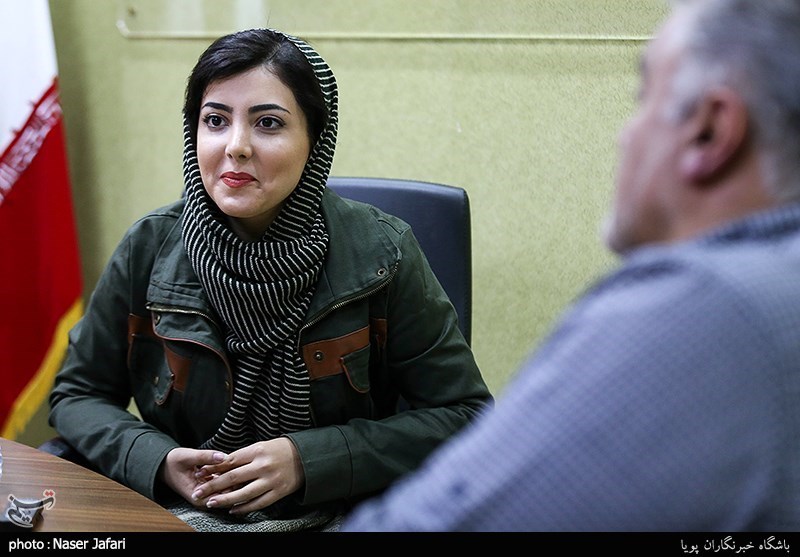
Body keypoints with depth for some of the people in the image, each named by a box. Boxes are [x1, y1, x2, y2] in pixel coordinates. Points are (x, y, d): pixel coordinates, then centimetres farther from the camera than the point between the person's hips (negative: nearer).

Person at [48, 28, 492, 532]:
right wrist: (158, 462, -12)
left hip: (340, 514, -1)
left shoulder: (378, 254, -10)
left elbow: (464, 415, -6)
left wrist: (306, 460, -16)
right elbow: (77, 394, 9)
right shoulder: (149, 249, -3)